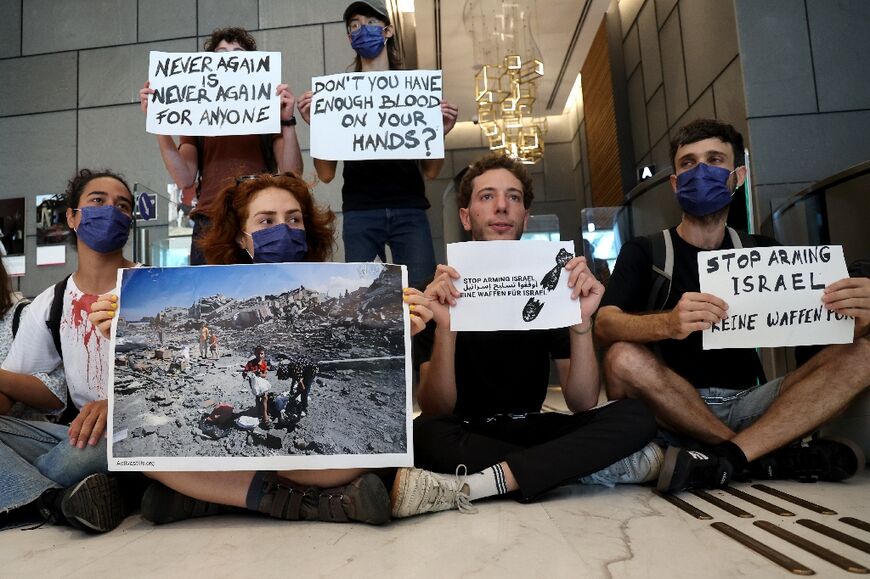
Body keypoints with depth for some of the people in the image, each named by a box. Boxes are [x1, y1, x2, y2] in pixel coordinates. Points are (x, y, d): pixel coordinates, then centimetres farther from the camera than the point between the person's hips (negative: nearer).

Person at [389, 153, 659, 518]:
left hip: (530, 428, 3)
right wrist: (444, 329, -31)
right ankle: (587, 465, -23)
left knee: (635, 415, -22)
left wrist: (581, 323, -23)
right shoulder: (439, 293, -7)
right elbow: (435, 413, -15)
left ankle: (467, 488, -30)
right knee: (423, 435, -36)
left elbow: (583, 404, -7)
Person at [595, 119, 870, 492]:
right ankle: (772, 457, -18)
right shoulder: (643, 252, 0)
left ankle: (725, 459, -28)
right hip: (672, 414, -2)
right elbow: (605, 325, -18)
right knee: (624, 359, -31)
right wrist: (668, 323, -40)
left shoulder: (763, 251, 11)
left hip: (749, 404, 3)